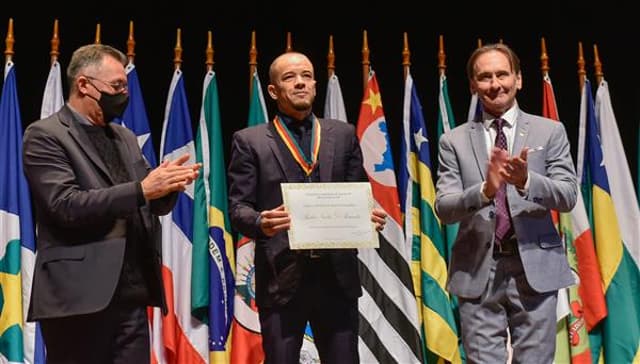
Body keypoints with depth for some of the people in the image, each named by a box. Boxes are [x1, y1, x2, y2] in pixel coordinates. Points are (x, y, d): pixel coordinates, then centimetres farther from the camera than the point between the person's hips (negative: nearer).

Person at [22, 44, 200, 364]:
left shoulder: (125, 138, 19)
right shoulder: (45, 135, -4)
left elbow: (153, 206, 17)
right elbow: (65, 206, -17)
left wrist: (168, 184, -5)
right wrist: (140, 189, -20)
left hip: (132, 293, 7)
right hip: (79, 295, -6)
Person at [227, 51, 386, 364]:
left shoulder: (343, 134, 12)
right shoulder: (250, 141, 4)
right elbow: (238, 207, -1)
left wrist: (369, 217, -11)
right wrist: (260, 223, -23)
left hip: (337, 274, 2)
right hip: (281, 277, -2)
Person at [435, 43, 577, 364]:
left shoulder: (550, 132, 5)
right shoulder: (454, 141, 5)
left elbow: (568, 197, -4)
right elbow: (443, 208, -4)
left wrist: (526, 180, -24)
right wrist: (485, 190, -23)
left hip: (535, 268, 0)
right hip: (477, 271, 0)